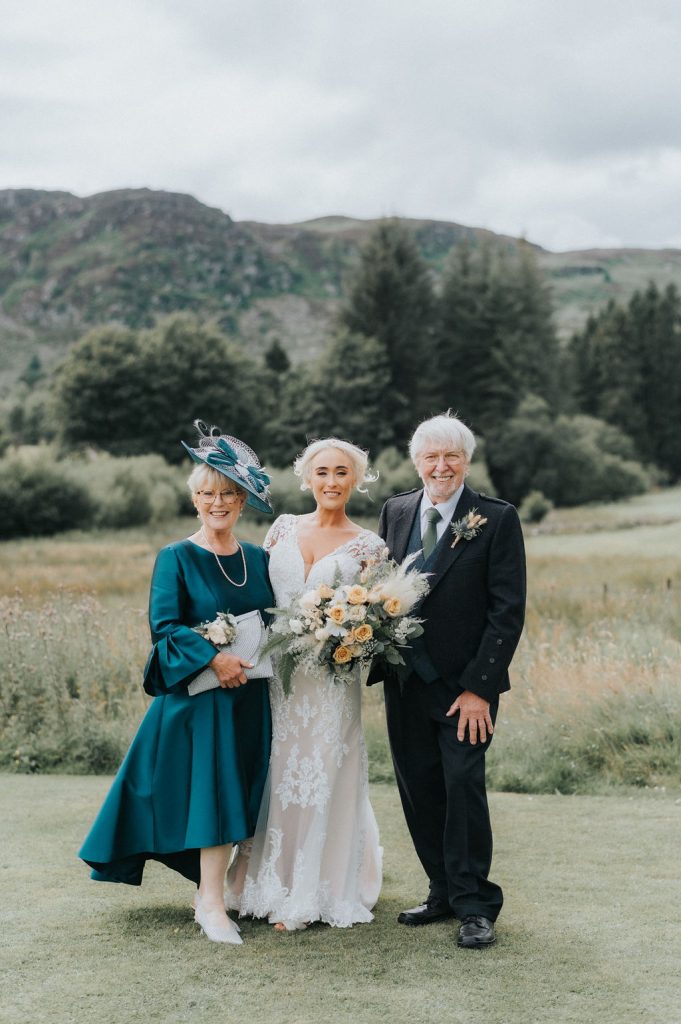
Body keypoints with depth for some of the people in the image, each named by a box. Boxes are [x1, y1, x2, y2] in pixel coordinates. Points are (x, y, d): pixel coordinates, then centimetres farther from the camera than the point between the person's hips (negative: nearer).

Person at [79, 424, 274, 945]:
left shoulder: (259, 559, 10)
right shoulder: (177, 557, -4)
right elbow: (165, 626, -12)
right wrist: (213, 657, -23)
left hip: (249, 699, 5)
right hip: (197, 698, -5)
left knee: (236, 798, 9)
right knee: (212, 791, -7)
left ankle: (210, 892, 22)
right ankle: (212, 902, 1)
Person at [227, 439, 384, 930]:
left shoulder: (367, 546, 1)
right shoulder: (285, 527, 8)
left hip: (331, 679, -2)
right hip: (274, 671, 3)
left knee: (323, 778, 0)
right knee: (276, 776, 7)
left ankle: (317, 893, 14)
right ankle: (276, 887, 22)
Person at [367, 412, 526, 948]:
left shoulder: (498, 518, -7)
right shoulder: (395, 511, 9)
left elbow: (508, 610, -10)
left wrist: (479, 687, -15)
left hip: (465, 684, -5)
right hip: (405, 681, 5)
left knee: (463, 784, -7)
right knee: (418, 788, 9)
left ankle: (475, 906, 6)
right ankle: (444, 892, 23)